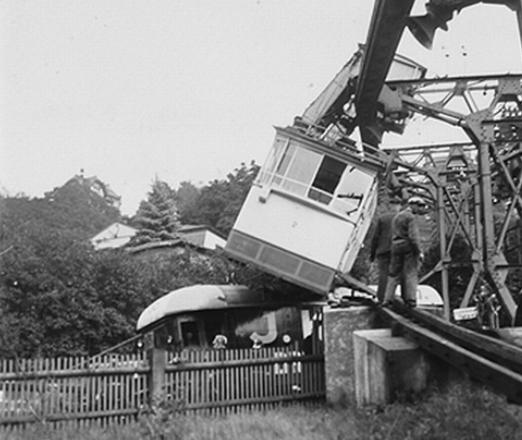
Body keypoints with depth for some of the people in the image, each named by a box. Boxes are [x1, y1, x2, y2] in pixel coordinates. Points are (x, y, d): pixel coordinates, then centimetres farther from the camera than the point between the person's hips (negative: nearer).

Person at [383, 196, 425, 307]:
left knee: (394, 274, 9)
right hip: (409, 248, -7)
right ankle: (411, 299, -7)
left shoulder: (396, 217, 19)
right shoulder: (410, 217, -8)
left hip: (396, 248, 7)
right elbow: (413, 236, -17)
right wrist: (419, 252, -15)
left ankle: (387, 299, 5)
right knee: (411, 273, -4)